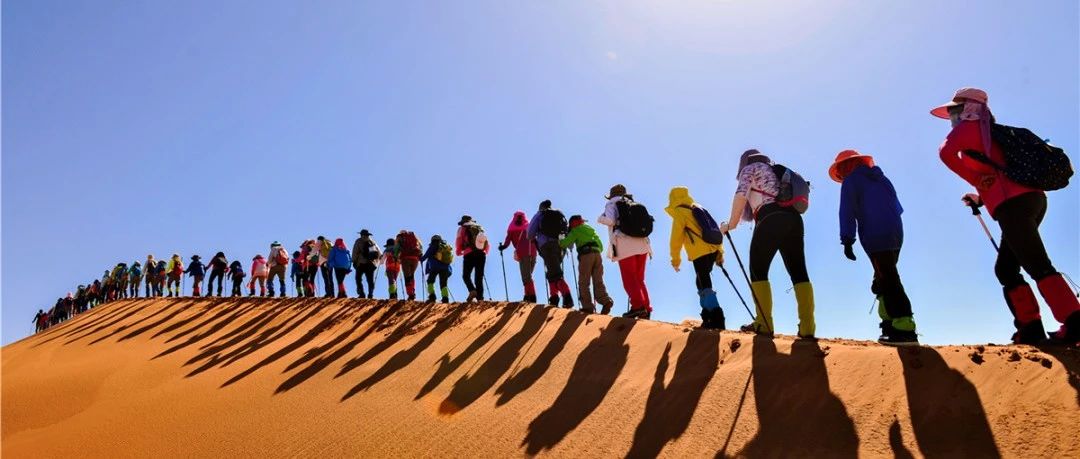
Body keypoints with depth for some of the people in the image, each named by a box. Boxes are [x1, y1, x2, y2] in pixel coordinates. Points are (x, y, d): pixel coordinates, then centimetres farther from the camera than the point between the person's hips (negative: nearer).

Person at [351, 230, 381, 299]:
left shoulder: (358, 241, 2)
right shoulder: (372, 242, 14)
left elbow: (355, 252, -5)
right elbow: (379, 252, 17)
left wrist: (354, 261, -2)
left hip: (361, 263, -4)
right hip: (371, 264, 4)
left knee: (358, 279, 4)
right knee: (370, 280, 8)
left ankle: (361, 294, -8)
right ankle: (370, 294, 2)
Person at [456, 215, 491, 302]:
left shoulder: (462, 228, 12)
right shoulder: (480, 228, 22)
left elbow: (458, 241, 1)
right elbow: (487, 244, 19)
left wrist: (458, 252, 17)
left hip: (469, 254, -3)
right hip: (481, 254, 3)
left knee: (466, 275, 8)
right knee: (479, 278, 7)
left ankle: (472, 290, -17)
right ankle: (480, 298, -5)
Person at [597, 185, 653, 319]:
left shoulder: (611, 204, 10)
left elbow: (611, 221, -8)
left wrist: (600, 218, 11)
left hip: (626, 245, -6)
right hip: (642, 244, 6)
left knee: (629, 278, -4)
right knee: (639, 279, 12)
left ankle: (637, 306, -18)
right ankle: (646, 309, 6)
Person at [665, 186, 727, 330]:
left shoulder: (679, 212, 1)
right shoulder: (698, 208, 23)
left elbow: (676, 238, -3)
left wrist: (675, 259, 6)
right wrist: (720, 252, 22)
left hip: (701, 253, -8)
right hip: (713, 249, 8)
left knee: (705, 286, -11)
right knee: (702, 283, 18)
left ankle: (717, 319, -21)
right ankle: (708, 316, 17)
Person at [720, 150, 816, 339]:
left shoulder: (750, 168, 13)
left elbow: (741, 195, -3)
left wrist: (731, 224, 1)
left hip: (771, 219, -6)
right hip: (793, 218, 6)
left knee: (758, 270, -1)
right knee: (799, 272, 3)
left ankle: (763, 324, -10)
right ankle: (807, 328, -4)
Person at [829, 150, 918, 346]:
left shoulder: (851, 181, 3)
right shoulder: (880, 177, 25)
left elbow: (847, 211, -7)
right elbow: (897, 207, 23)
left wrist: (847, 240, -10)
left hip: (875, 236, -8)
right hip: (895, 232, 8)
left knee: (888, 281, -12)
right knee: (887, 279, 15)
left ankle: (905, 329, -18)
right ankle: (891, 323, 13)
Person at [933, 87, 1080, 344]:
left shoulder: (969, 127, 5)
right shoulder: (990, 135, 29)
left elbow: (946, 152, -15)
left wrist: (975, 180, -7)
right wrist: (981, 198, 24)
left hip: (1013, 204, -9)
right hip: (1032, 198, 9)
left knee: (1037, 266, -12)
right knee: (1006, 268, 11)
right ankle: (1030, 328, 6)